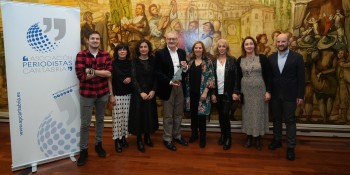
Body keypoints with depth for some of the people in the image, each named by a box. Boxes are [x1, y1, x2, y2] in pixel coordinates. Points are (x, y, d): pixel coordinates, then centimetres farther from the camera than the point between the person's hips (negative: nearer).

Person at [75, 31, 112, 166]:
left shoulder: (105, 55, 1)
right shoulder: (81, 55, -8)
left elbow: (109, 73, -12)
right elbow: (81, 75, -18)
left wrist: (92, 71, -18)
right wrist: (101, 72, -14)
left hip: (103, 93, 3)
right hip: (86, 94, -3)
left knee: (100, 120, 17)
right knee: (85, 123, 5)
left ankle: (98, 144, 35)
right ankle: (83, 150, 20)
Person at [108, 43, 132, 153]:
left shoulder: (130, 63, 6)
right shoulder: (113, 63, -4)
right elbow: (109, 80, -4)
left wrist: (131, 79, -7)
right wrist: (111, 95, -9)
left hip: (128, 94, 3)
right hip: (117, 95, -3)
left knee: (126, 117, 8)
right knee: (117, 118, -1)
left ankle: (124, 137, 23)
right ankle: (117, 140, 11)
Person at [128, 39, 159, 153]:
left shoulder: (153, 60, 4)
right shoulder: (134, 61, -2)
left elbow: (156, 77, 3)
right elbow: (133, 78, -8)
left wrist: (153, 90, -10)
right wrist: (141, 92, -17)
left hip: (150, 92, 3)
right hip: (138, 93, -2)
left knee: (149, 114, 8)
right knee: (139, 114, 0)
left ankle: (147, 136, 26)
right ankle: (139, 139, 13)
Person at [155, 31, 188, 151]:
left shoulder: (182, 52, 8)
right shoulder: (160, 53, -7)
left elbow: (184, 71, 11)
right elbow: (158, 72, -13)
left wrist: (185, 67, -11)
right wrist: (170, 82, -23)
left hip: (180, 87, 5)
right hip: (167, 88, -5)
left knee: (178, 114, 16)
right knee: (168, 116, 6)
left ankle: (176, 135, 33)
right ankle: (167, 139, 20)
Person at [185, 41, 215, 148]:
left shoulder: (207, 62, -4)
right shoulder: (190, 61, 9)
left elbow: (210, 78, -8)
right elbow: (187, 77, 14)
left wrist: (205, 92, -15)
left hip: (201, 92, -4)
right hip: (191, 92, 4)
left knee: (201, 114, 1)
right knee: (193, 114, 11)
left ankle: (202, 137, 14)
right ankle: (194, 134, 26)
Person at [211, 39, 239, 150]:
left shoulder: (232, 60, 0)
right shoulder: (213, 61, 4)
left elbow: (236, 77, -3)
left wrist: (235, 92, -10)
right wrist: (212, 93, -2)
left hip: (228, 93, -2)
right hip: (217, 93, 2)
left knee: (225, 115, -8)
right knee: (220, 115, 10)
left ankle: (228, 138, 8)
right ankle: (223, 135, 27)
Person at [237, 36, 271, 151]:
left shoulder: (262, 58, -4)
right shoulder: (240, 60, 3)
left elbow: (268, 76, -4)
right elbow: (238, 77, 7)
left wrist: (268, 91, -9)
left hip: (259, 91, -2)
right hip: (245, 91, 2)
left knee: (258, 113, 6)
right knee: (247, 113, 9)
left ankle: (258, 138, 20)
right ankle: (249, 137, 22)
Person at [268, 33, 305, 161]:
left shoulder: (297, 57, -5)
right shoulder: (271, 57, 4)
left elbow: (301, 78, -5)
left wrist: (300, 95, -8)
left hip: (290, 95, -3)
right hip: (275, 94, 3)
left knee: (290, 120, 2)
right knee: (276, 119, 14)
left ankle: (291, 147, 11)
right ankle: (277, 140, 30)